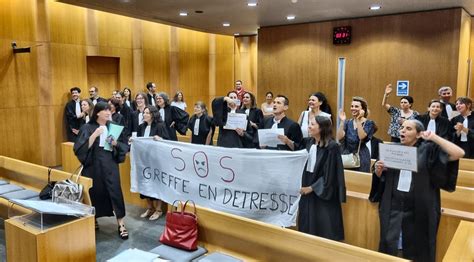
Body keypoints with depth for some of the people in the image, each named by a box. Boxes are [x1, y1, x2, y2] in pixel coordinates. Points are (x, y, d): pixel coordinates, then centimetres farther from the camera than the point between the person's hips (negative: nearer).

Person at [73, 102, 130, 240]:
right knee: (95, 193, 7)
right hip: (93, 165, -1)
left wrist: (115, 143, -14)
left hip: (110, 165, 2)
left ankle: (121, 224, 1)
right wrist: (95, 135, -23)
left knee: (115, 192, -5)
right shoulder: (87, 128, -4)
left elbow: (124, 145, 7)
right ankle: (93, 220, 30)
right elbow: (81, 148, -15)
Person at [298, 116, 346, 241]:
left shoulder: (331, 147, -17)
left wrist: (312, 187, -12)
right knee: (308, 224, 15)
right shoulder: (309, 142, 2)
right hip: (307, 189, 7)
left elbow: (329, 174, -16)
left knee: (324, 228, 2)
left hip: (323, 192, -6)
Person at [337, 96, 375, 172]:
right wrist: (342, 121, -10)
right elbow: (340, 138, -4)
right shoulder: (348, 122, 9)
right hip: (346, 156, 3)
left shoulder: (369, 123, -1)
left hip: (361, 157, -3)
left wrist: (358, 120, -18)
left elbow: (361, 137, -19)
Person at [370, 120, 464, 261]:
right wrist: (378, 170, -10)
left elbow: (459, 153, -17)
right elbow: (380, 177, 11)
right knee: (388, 248, 10)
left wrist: (434, 137, -16)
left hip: (418, 211, -2)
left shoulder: (428, 150, -5)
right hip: (392, 208, 3)